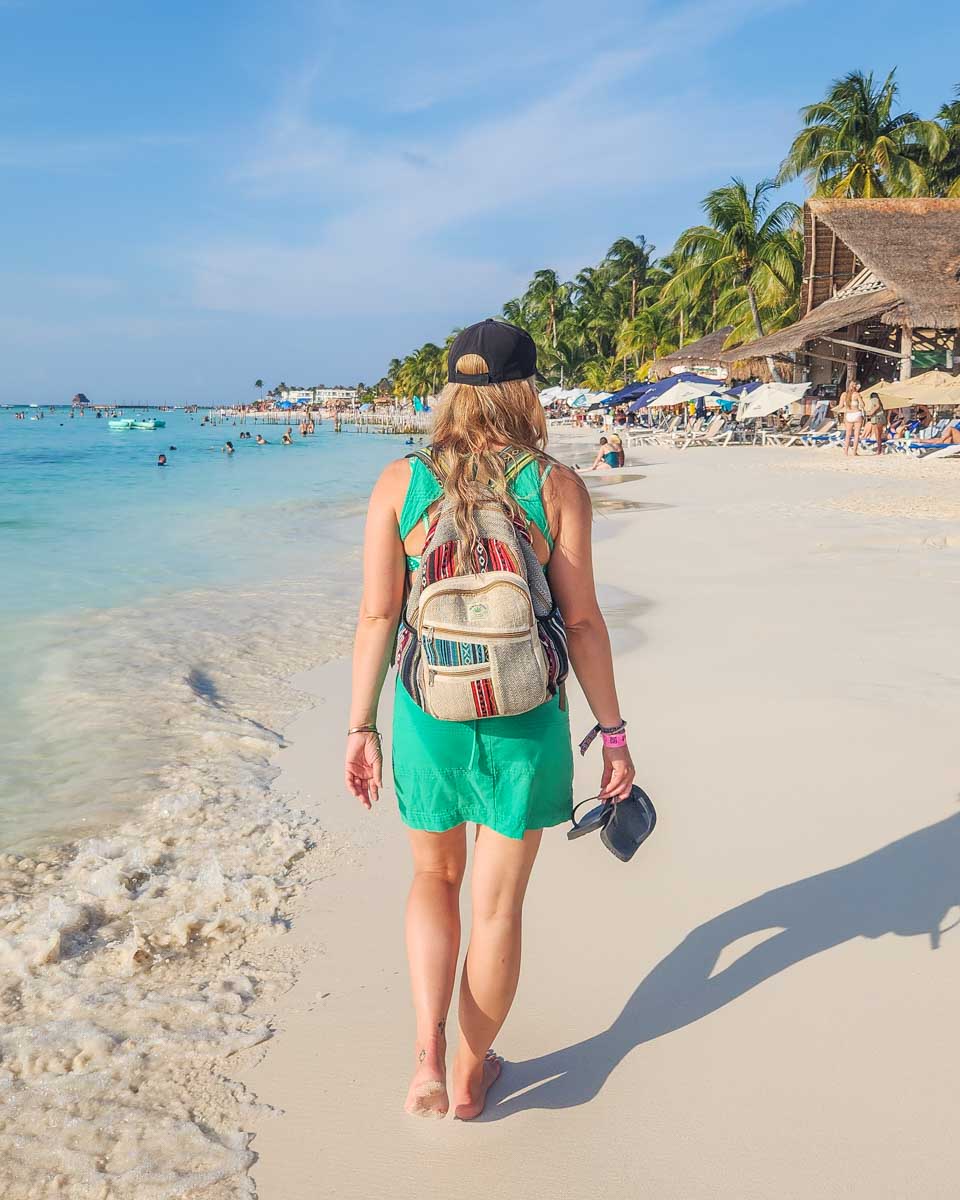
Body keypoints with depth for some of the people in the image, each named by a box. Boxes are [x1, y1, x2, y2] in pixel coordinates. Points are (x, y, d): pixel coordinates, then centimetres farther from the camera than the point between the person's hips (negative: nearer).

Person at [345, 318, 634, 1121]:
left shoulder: (400, 482, -4)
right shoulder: (558, 487, -7)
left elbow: (378, 615, -4)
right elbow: (582, 619, -7)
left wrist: (362, 727, 4)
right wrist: (613, 733, 2)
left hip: (430, 716, 1)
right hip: (525, 722, -1)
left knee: (435, 877, 25)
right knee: (498, 904, 15)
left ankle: (429, 1053, 13)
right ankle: (471, 1076, 33)